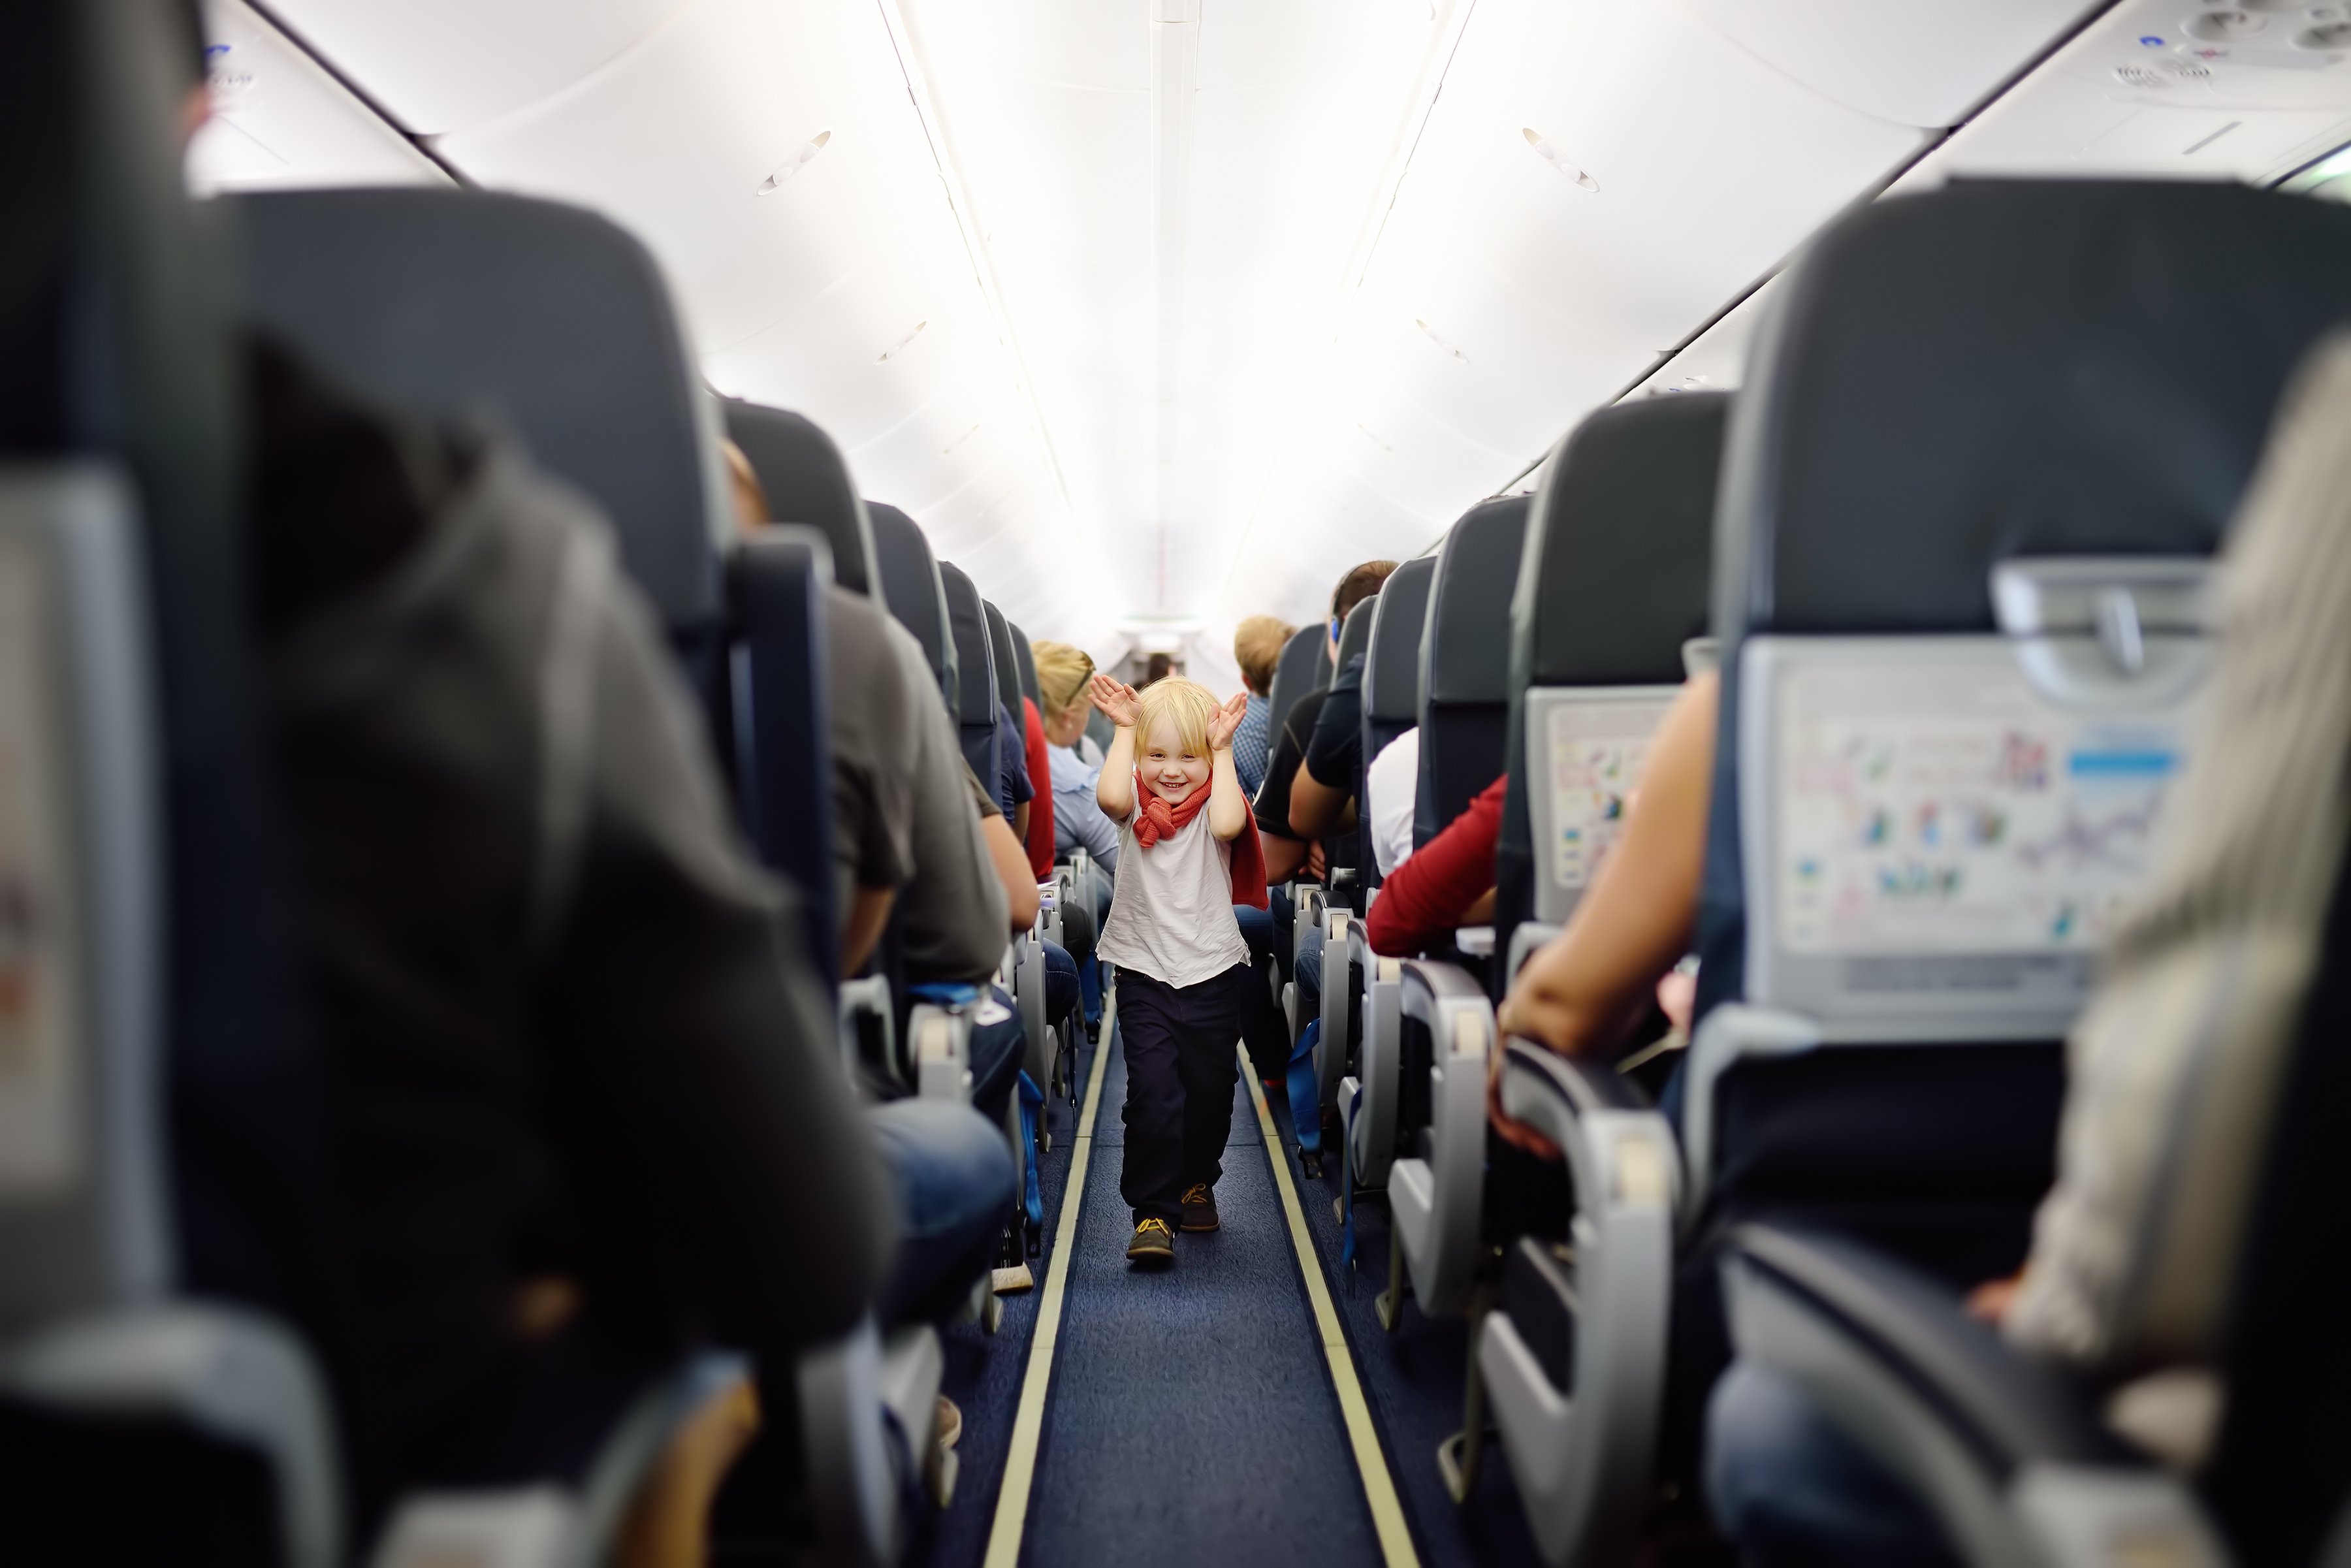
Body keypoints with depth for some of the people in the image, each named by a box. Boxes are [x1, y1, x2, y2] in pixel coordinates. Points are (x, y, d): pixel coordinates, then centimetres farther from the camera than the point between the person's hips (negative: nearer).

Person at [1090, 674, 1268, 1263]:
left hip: (1213, 974, 1)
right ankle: (1153, 1212, 1)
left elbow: (1227, 825, -27)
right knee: (1152, 1093, -8)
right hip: (1143, 972, -1)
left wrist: (1222, 751, -18)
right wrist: (1124, 729, -15)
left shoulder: (1216, 802, -3)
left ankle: (1197, 1181, 38)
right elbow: (1110, 796, -26)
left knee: (1210, 1091, 14)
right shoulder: (1136, 802, -1)